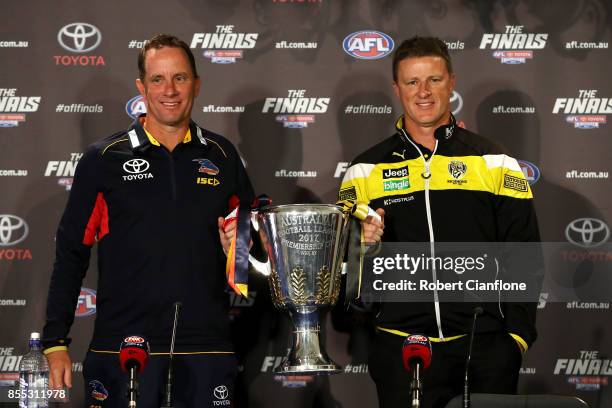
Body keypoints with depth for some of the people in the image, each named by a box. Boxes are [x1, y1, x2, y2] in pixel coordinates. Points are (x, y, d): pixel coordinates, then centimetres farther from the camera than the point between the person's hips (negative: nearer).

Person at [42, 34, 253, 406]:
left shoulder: (222, 156, 9)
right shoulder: (104, 159, 3)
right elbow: (71, 252, 3)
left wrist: (238, 244, -4)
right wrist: (55, 342, -2)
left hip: (205, 349, 2)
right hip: (121, 347, -2)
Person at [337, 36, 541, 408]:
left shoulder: (495, 163, 7)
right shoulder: (366, 170, 9)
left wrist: (518, 335, -5)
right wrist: (362, 242, -13)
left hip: (486, 348, 0)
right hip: (400, 348, 0)